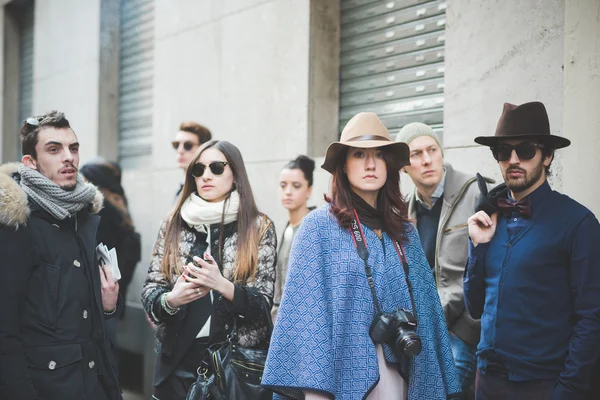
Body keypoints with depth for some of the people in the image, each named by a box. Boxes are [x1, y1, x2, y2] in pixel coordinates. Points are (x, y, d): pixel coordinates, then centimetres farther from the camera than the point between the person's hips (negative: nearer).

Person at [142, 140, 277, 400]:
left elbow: (263, 304, -6)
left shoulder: (259, 228, -2)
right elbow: (149, 291, 4)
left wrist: (222, 285, -23)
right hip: (180, 361, 2)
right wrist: (170, 300, -18)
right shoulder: (173, 225, 5)